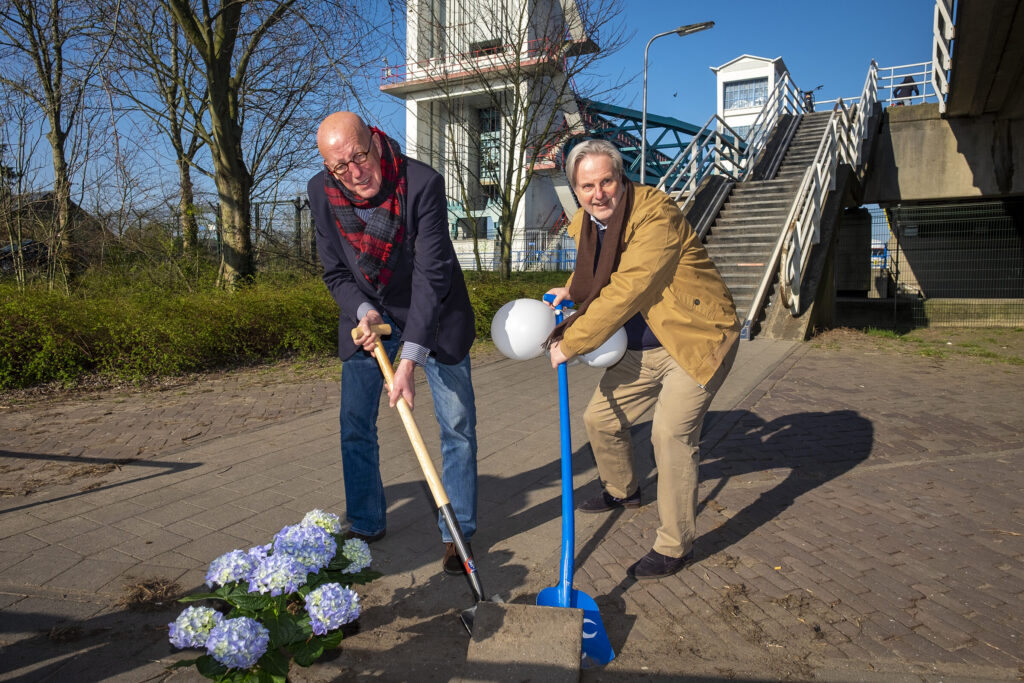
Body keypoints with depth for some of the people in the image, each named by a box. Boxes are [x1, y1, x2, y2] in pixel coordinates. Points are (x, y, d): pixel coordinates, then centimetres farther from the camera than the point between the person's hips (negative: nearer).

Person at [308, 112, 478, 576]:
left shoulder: (423, 182, -28)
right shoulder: (321, 191, -14)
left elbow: (431, 273, -30)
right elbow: (335, 271, -3)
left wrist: (410, 359, -35)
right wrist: (362, 311, -24)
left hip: (433, 311, -3)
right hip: (367, 312, 3)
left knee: (457, 424, -1)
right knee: (355, 424, 5)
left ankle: (457, 533, 16)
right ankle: (366, 524, 26)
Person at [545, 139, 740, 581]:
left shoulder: (657, 215, -23)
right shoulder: (586, 224, 3)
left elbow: (625, 292, -29)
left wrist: (571, 343, -23)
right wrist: (571, 290, 7)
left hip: (696, 341, -8)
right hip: (641, 349, 8)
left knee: (671, 432, -19)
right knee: (600, 418, 13)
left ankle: (675, 547, -1)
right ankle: (621, 491, 42)